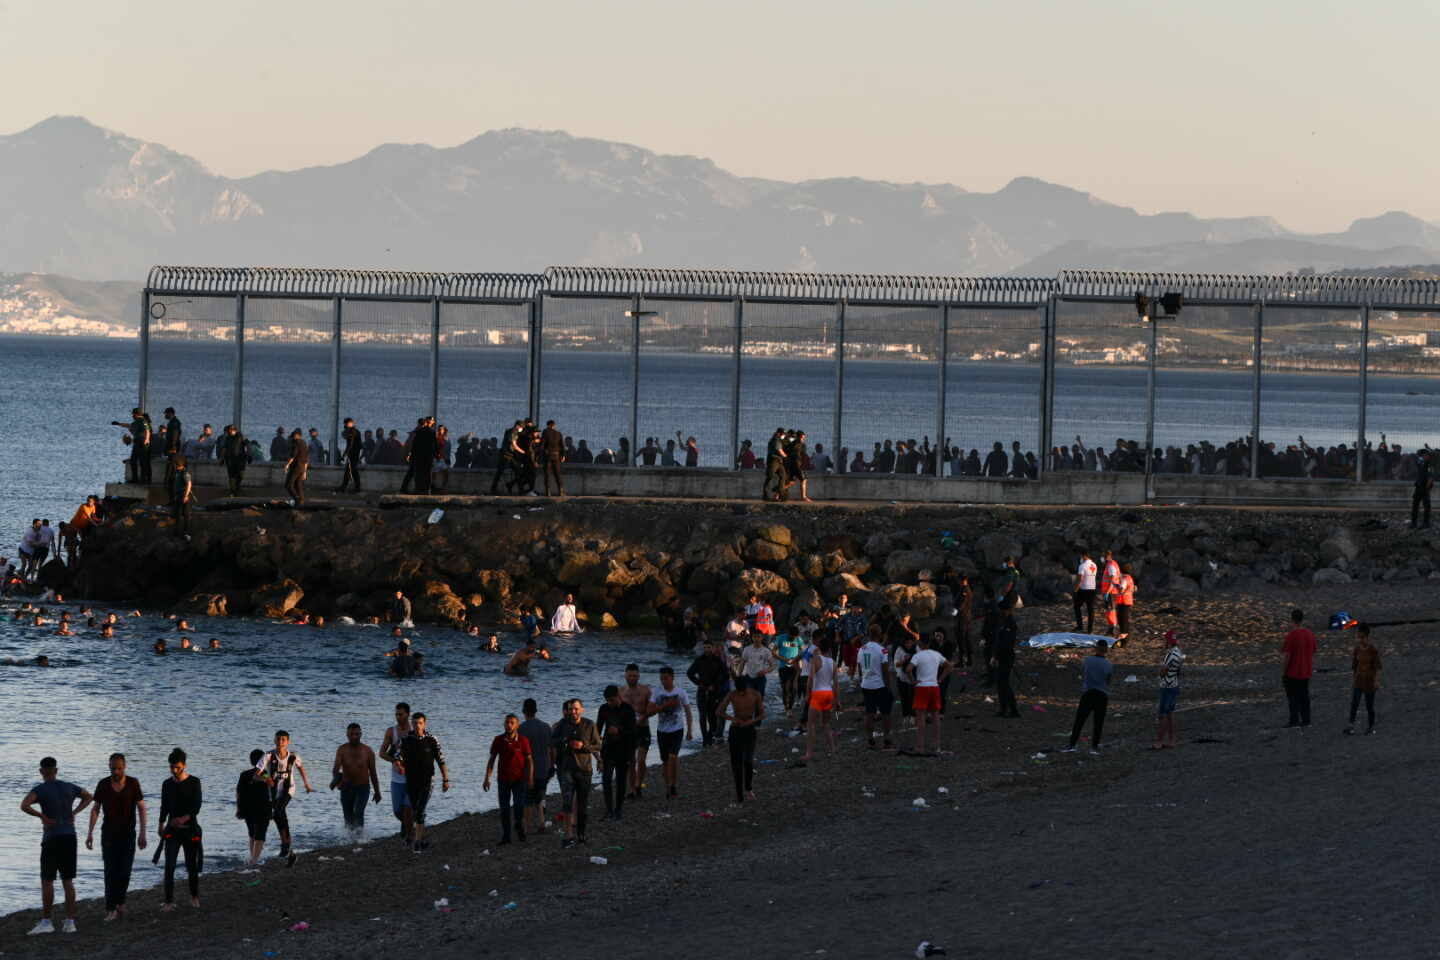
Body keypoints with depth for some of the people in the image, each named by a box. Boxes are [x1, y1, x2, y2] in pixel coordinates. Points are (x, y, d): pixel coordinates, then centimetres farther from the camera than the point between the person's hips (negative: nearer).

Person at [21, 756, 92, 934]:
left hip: (51, 839, -5)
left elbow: (24, 806, -25)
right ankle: (70, 921, 6)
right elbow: (89, 797, 24)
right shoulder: (69, 787, 8)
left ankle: (46, 921, -2)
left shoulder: (40, 789, -9)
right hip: (70, 837, 5)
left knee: (47, 880, 0)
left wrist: (42, 817, -14)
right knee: (67, 881, 8)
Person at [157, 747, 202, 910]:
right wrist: (161, 824, 16)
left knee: (192, 866, 6)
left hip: (190, 828, -2)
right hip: (172, 830, 2)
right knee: (169, 866, -10)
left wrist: (185, 818, -26)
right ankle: (169, 901, -11)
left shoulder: (194, 782, -3)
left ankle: (194, 896, 27)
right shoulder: (167, 784, 8)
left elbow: (197, 806, -11)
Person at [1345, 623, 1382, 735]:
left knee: (1369, 705, 6)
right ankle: (1351, 725, -17)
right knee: (1354, 703, -13)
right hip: (1358, 680, 2)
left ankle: (1371, 726, 20)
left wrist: (1377, 681, -12)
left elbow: (1377, 667, -7)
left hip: (1369, 681, -2)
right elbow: (1353, 667, 8)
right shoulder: (1356, 651, 0)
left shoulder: (1373, 651, -10)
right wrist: (1352, 681, 10)